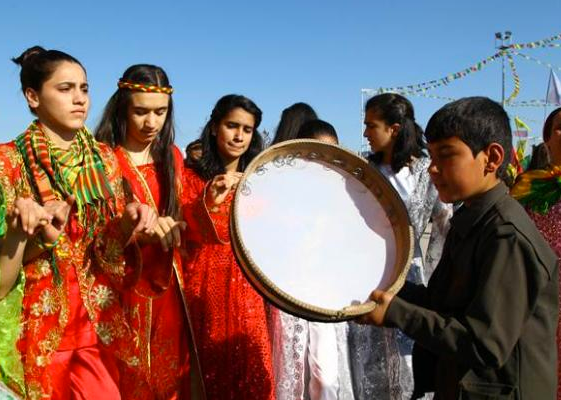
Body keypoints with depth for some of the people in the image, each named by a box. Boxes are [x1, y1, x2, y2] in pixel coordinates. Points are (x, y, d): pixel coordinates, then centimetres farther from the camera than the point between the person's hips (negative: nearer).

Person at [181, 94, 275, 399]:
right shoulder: (190, 177, 1)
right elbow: (179, 235, -13)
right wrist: (208, 204, -28)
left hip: (248, 292, 3)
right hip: (204, 289, -2)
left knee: (252, 374, 0)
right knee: (207, 374, 3)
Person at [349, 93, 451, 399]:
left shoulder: (427, 172, -7)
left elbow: (445, 226, -1)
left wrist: (428, 270, -3)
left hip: (407, 274, -3)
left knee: (404, 359, 5)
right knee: (367, 360, 9)